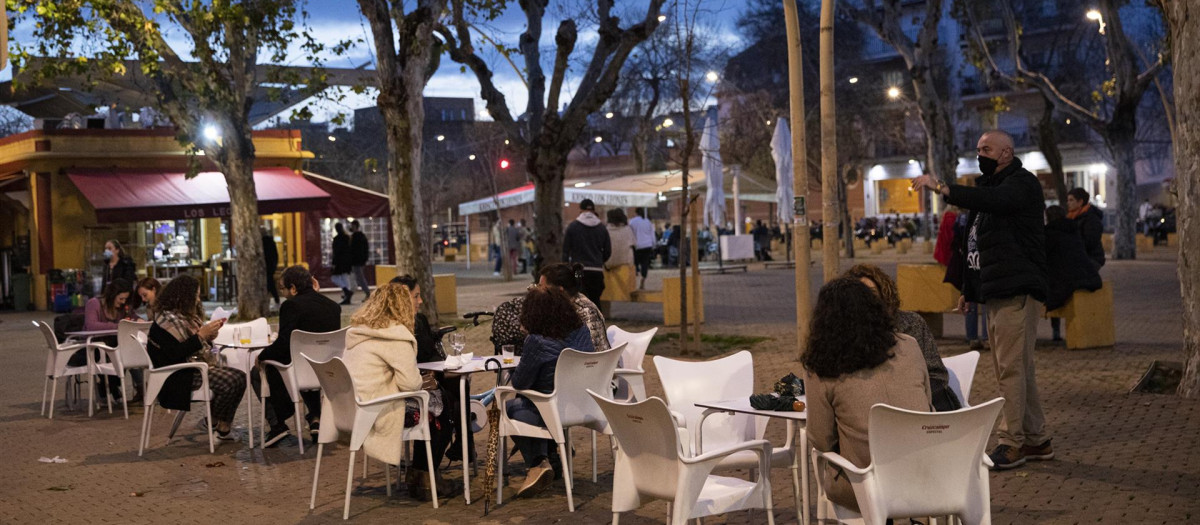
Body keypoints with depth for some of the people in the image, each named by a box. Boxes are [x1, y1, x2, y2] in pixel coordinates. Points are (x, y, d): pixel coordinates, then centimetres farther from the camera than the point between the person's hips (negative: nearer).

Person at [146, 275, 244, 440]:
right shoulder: (167, 320, -16)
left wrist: (209, 336, 1)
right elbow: (175, 354, -24)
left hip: (198, 366, 10)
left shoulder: (186, 315, 15)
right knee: (229, 383, -23)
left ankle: (215, 420, 4)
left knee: (239, 378, -3)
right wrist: (201, 335, -23)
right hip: (180, 377, -10)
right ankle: (222, 428, -4)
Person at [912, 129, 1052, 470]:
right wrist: (968, 288, 21)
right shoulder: (990, 185, 22)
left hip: (1017, 291, -10)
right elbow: (977, 242, 25)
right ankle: (1036, 440, 21)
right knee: (1018, 369, 13)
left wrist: (941, 188, -37)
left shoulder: (1022, 183, -8)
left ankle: (1011, 443, -4)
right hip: (996, 293, 10)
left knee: (1011, 368, -9)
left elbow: (991, 200, -32)